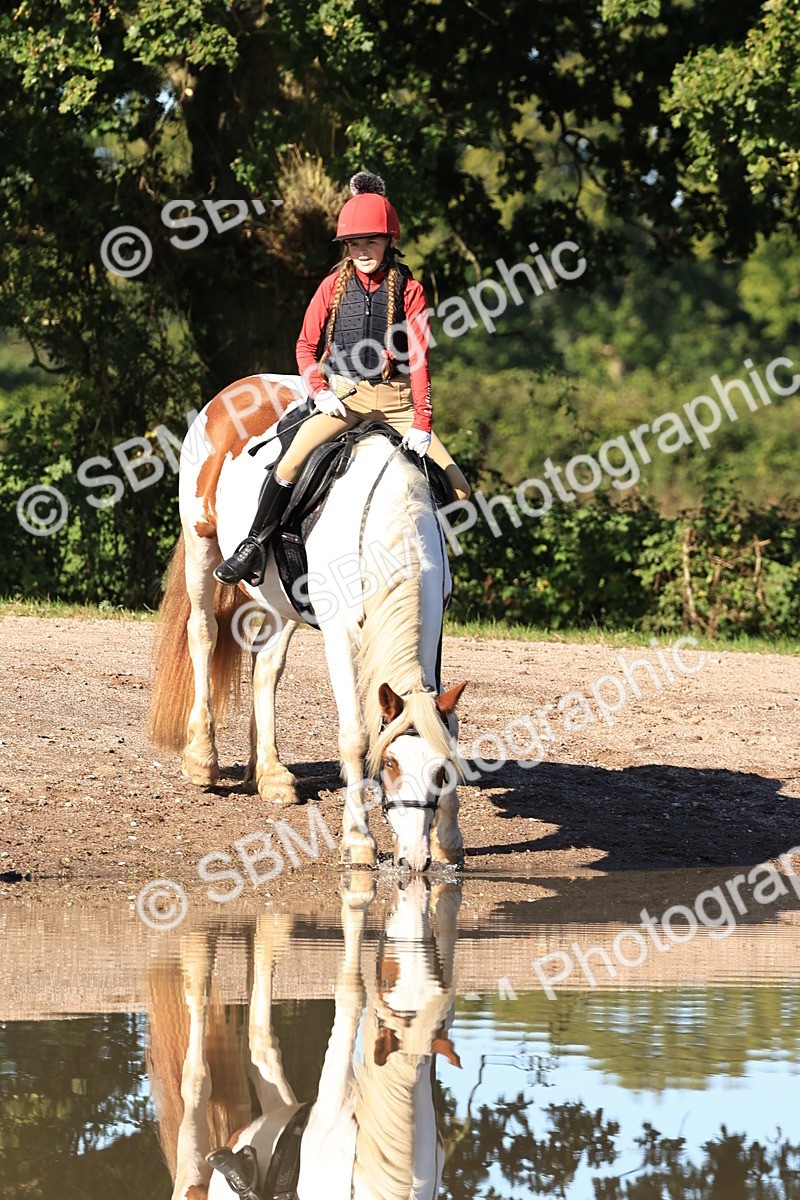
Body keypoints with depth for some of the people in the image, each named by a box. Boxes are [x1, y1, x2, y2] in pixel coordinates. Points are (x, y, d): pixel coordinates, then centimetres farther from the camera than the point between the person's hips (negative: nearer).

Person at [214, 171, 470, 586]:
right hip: (343, 396, -1)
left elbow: (419, 358, -3)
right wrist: (319, 392, -7)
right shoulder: (334, 286, 6)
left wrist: (421, 423, -12)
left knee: (457, 488, -7)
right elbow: (306, 344, 11)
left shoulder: (409, 290, 2)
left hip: (395, 400, 1)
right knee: (291, 462, -28)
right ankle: (255, 544, -14)